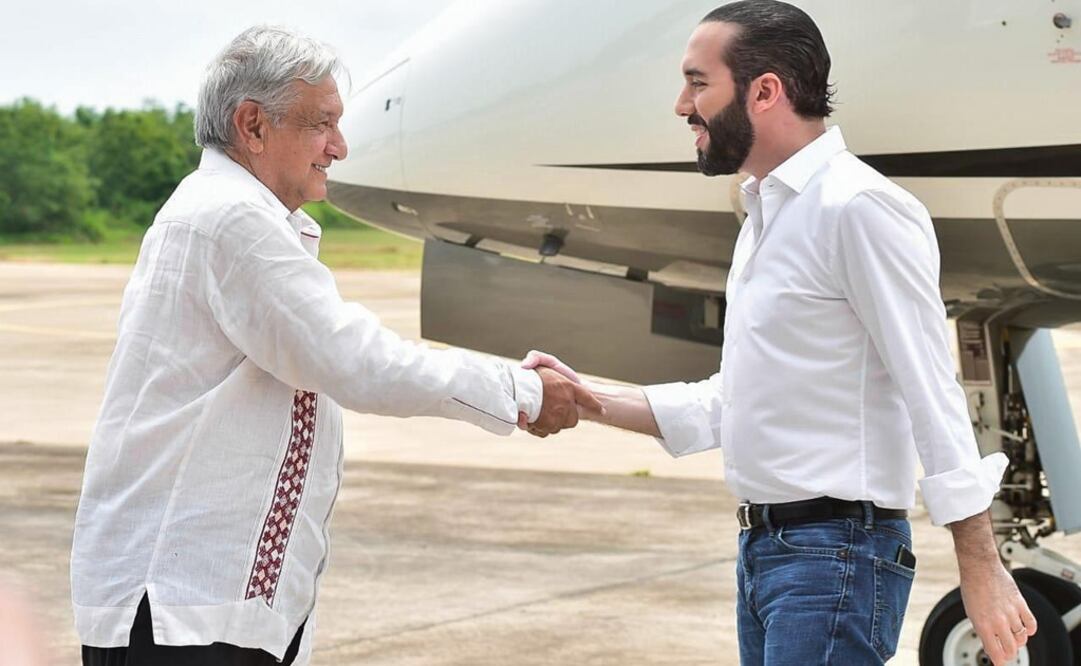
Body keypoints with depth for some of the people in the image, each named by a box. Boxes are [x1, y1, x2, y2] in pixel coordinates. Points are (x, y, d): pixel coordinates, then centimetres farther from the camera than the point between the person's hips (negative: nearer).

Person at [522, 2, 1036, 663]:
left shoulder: (859, 208, -14)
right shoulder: (765, 218, 17)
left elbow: (933, 392, -17)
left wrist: (981, 568, -20)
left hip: (836, 555, -9)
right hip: (763, 548, 10)